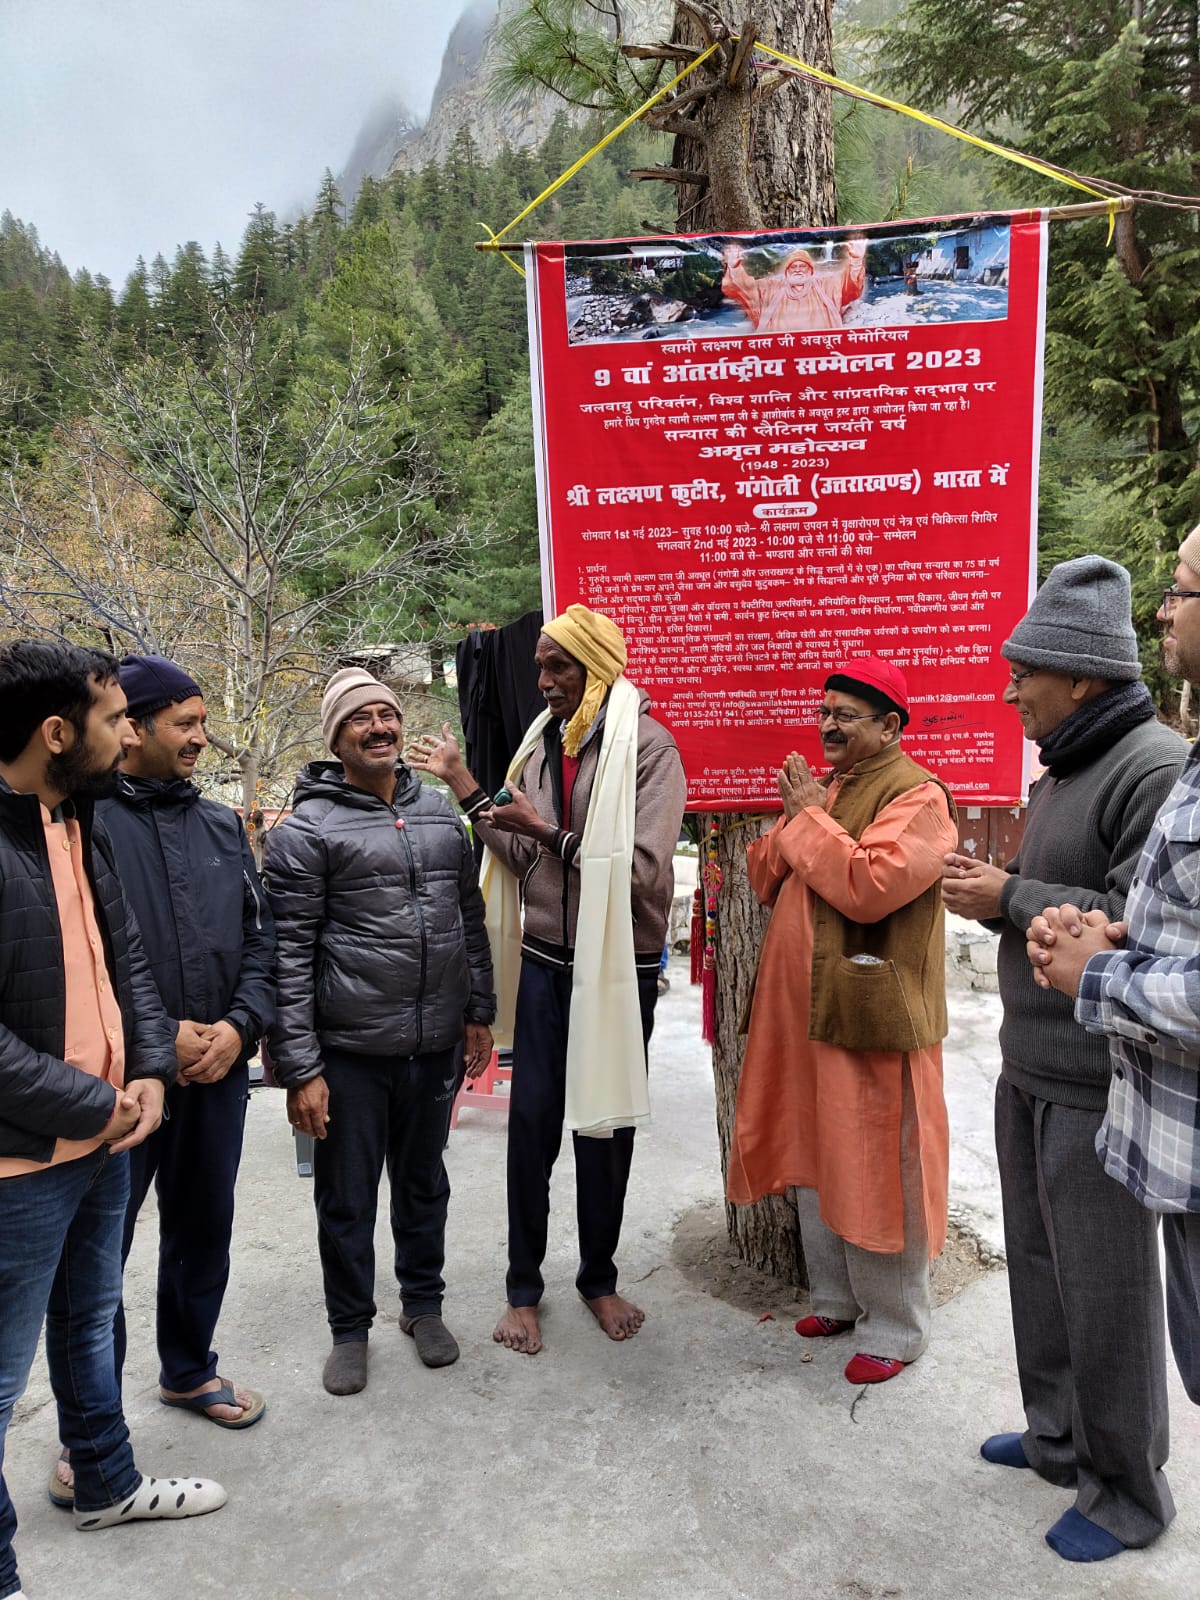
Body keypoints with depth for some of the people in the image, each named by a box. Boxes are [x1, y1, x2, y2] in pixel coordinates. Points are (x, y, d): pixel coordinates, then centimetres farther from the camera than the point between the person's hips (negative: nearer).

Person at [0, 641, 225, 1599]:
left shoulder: (81, 828, 5)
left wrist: (150, 1074, -4)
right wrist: (98, 1104, -17)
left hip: (105, 1138, 8)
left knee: (90, 1323, 26)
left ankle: (107, 1483, 45)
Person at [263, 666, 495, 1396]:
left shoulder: (441, 813, 7)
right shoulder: (308, 830, -8)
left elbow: (471, 920, 13)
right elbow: (288, 956, -11)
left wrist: (479, 1012, 11)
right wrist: (299, 1067, -13)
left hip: (435, 1044, 4)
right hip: (349, 1053, -4)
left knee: (424, 1183, 19)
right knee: (347, 1197, 10)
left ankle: (424, 1305, 39)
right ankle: (351, 1328, 31)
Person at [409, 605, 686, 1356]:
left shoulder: (647, 744, -11)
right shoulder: (542, 741, 7)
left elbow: (642, 868, -20)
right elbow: (524, 858, 4)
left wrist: (549, 832, -19)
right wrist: (470, 791, -2)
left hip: (621, 966, -4)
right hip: (547, 962, 4)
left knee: (607, 1122, 10)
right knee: (532, 1120, 7)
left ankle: (599, 1277, 31)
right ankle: (524, 1285, 24)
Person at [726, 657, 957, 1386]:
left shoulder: (917, 796, -12)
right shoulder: (823, 786, 15)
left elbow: (871, 885, -26)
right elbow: (768, 877, 15)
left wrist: (810, 818, -15)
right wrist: (796, 822, -4)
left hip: (872, 1017, -8)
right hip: (804, 1006, 8)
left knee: (877, 1174, 3)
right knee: (814, 1162, 18)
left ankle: (894, 1329, 21)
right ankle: (837, 1299, 36)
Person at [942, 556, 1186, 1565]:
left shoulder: (1155, 769, -18)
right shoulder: (1065, 769, 13)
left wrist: (1009, 899, -17)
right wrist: (994, 886, 4)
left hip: (1096, 1084, -9)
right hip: (1030, 1067, 9)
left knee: (1103, 1288, 5)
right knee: (1038, 1265, 20)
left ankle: (1127, 1491, 25)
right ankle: (1058, 1438, 39)